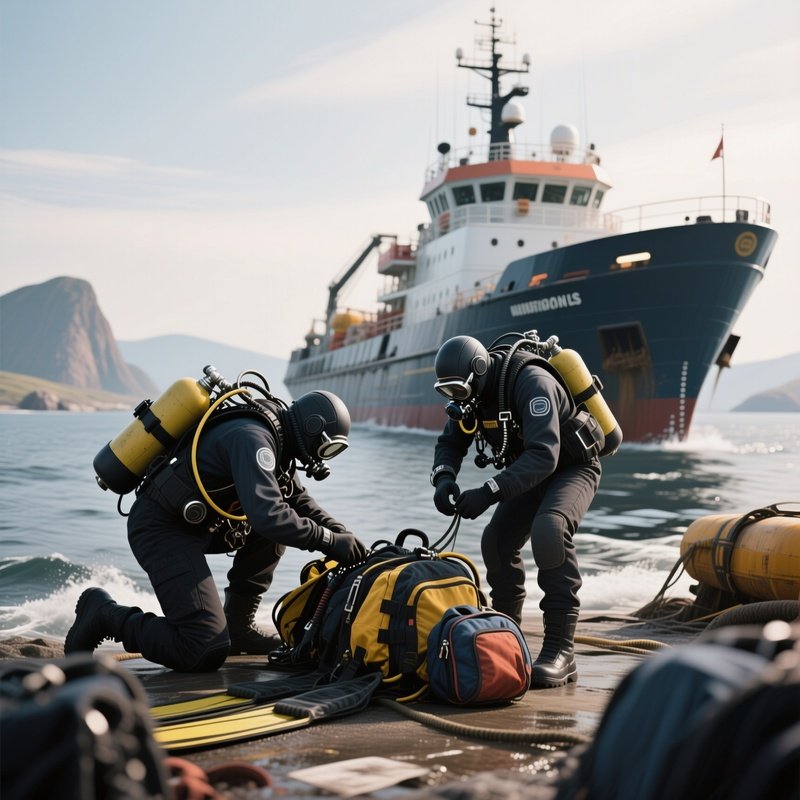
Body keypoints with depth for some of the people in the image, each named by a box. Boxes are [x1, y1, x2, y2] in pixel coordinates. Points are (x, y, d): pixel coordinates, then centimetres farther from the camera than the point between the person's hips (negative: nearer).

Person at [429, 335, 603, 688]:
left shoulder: (530, 383, -33)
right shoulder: (473, 390, -8)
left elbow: (543, 455, -41)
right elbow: (450, 443, 1)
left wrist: (488, 493, -47)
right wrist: (443, 479, -22)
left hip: (573, 467, -8)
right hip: (532, 470, 8)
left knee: (548, 531, -32)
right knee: (497, 540, -4)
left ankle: (560, 650, -29)